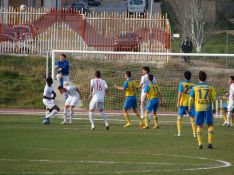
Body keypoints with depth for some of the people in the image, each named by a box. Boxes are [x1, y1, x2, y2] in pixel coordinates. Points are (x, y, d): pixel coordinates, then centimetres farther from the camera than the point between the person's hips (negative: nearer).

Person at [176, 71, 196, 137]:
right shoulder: (193, 85, 5)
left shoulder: (182, 84, -3)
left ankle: (179, 132, 6)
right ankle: (194, 133, -3)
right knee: (192, 118, 4)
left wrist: (178, 102, -10)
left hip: (183, 103, -2)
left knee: (179, 117, 11)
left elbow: (180, 94, -11)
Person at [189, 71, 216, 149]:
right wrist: (214, 108, 13)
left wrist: (190, 107, 17)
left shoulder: (195, 87, 1)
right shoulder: (210, 87, 1)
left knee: (199, 126, 8)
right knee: (210, 125, 7)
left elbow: (191, 98, 2)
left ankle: (200, 144, 1)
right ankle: (210, 143, -4)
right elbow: (213, 98, 1)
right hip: (208, 108, -1)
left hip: (198, 109, 1)